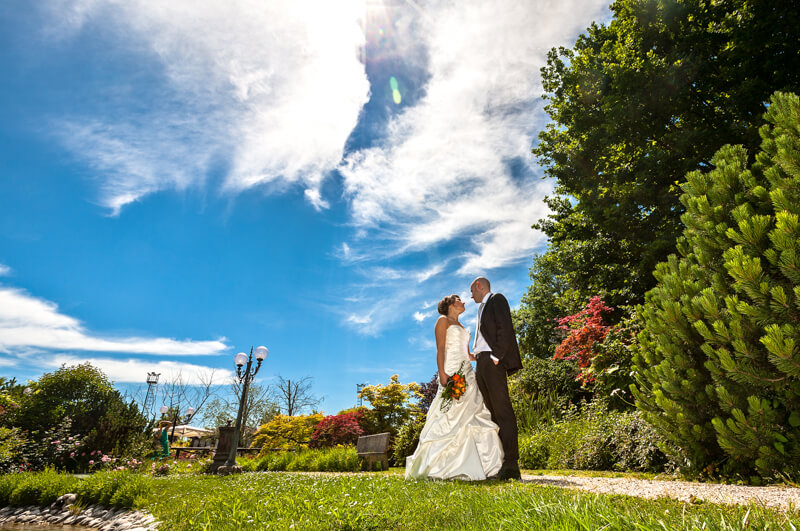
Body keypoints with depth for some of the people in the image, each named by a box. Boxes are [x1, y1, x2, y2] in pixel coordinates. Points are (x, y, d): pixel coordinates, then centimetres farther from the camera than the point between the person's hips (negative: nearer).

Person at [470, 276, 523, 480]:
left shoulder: (496, 299, 2)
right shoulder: (482, 308, 28)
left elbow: (505, 328, -11)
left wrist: (497, 356, -17)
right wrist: (475, 356, 12)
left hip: (492, 360, -9)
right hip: (480, 363, 9)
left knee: (502, 411, -11)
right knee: (491, 413, 6)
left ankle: (511, 464, -11)